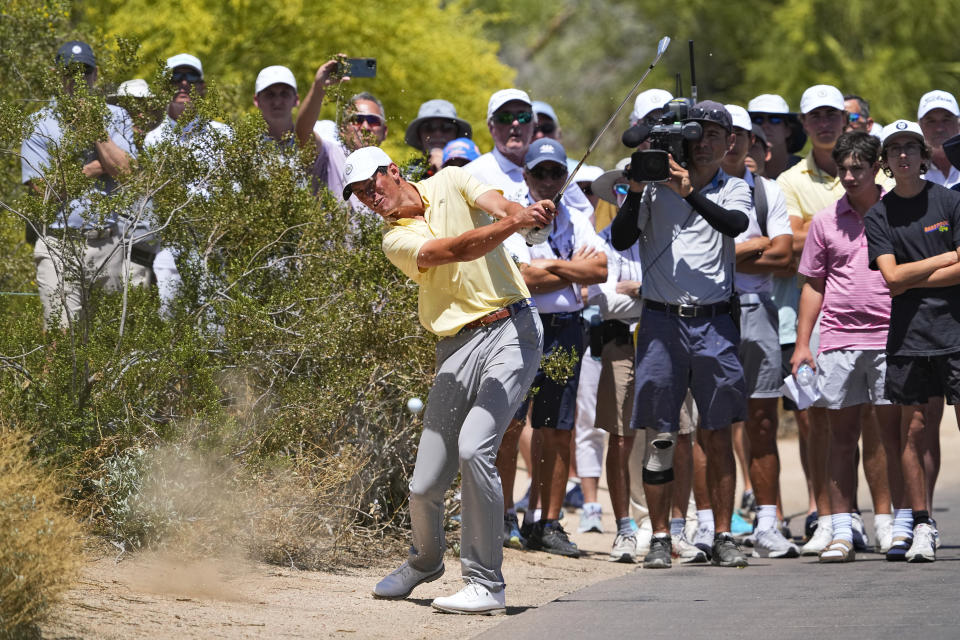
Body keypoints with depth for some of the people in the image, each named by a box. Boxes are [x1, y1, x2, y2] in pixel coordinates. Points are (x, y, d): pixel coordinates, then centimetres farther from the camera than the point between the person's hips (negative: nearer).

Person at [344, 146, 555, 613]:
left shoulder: (451, 183, 8)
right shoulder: (397, 241, 3)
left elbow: (498, 205, -9)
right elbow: (457, 249, -15)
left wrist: (523, 213, -35)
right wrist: (514, 223, -31)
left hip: (512, 330, -2)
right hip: (458, 346, 2)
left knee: (474, 447, -22)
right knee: (425, 486, -1)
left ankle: (486, 584, -15)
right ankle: (425, 560, 34)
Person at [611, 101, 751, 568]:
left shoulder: (734, 189, 9)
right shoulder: (657, 185, 7)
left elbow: (736, 224, -13)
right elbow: (621, 240, 0)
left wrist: (690, 194, -23)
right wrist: (635, 195, -14)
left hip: (714, 321, 0)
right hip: (661, 319, 0)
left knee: (718, 435, 2)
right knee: (659, 436, 0)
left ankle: (723, 536, 8)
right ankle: (660, 538, 7)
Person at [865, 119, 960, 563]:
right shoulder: (879, 216, 7)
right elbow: (891, 275, -4)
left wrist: (911, 282, -7)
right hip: (909, 333, 1)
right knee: (913, 428, 1)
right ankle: (919, 527, 6)